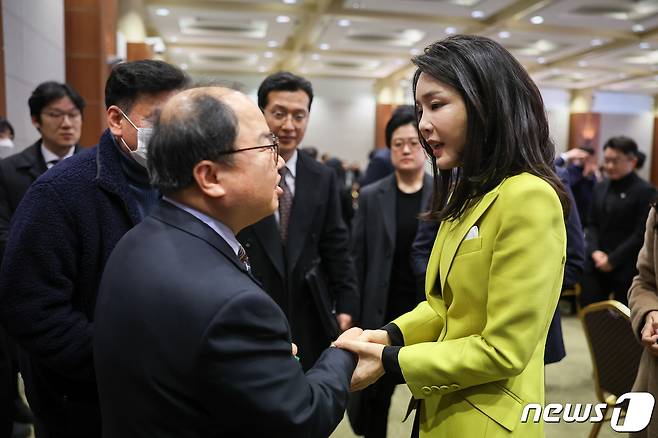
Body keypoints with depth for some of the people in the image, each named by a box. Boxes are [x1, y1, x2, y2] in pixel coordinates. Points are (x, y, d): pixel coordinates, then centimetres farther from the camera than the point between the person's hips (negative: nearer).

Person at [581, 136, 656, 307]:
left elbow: (641, 234, -12)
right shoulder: (600, 187, 12)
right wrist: (594, 251, -6)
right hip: (596, 265, 5)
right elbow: (592, 224, 10)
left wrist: (612, 260, -14)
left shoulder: (646, 191, -6)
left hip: (626, 268, -5)